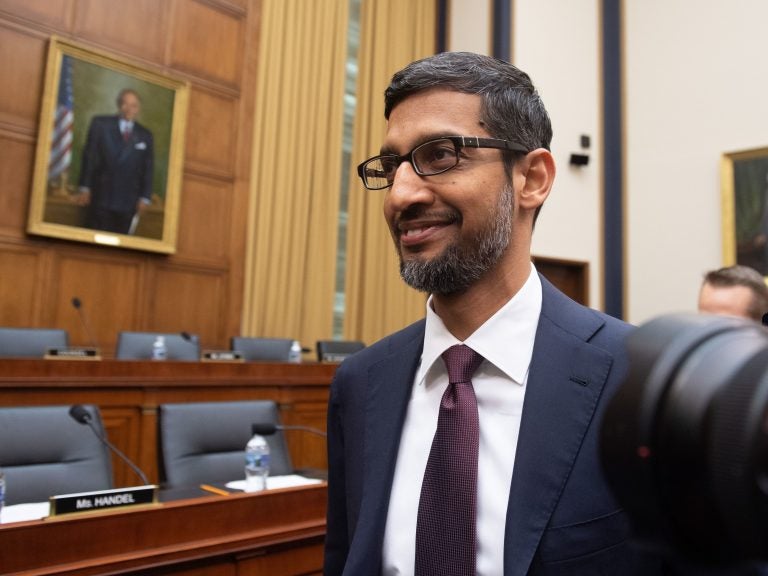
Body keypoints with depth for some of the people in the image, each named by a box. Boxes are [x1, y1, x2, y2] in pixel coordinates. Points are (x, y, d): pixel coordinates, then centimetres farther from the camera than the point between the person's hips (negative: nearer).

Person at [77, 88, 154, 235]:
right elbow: (89, 157, 3)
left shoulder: (145, 136, 9)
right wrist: (84, 188, -2)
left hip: (128, 202, 1)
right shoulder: (100, 124, 6)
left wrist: (144, 198, 2)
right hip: (100, 197, -1)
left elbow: (147, 169, 9)